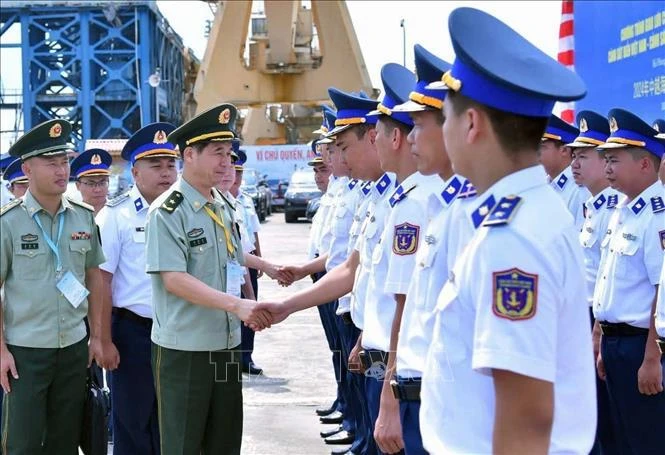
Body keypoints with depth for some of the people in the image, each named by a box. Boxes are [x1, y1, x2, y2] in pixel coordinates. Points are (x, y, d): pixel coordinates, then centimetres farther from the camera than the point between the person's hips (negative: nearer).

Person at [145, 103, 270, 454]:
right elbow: (173, 279, -21)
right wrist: (236, 304, -27)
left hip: (226, 344, 7)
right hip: (183, 349, -7)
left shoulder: (224, 208, 9)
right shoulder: (167, 211, -13)